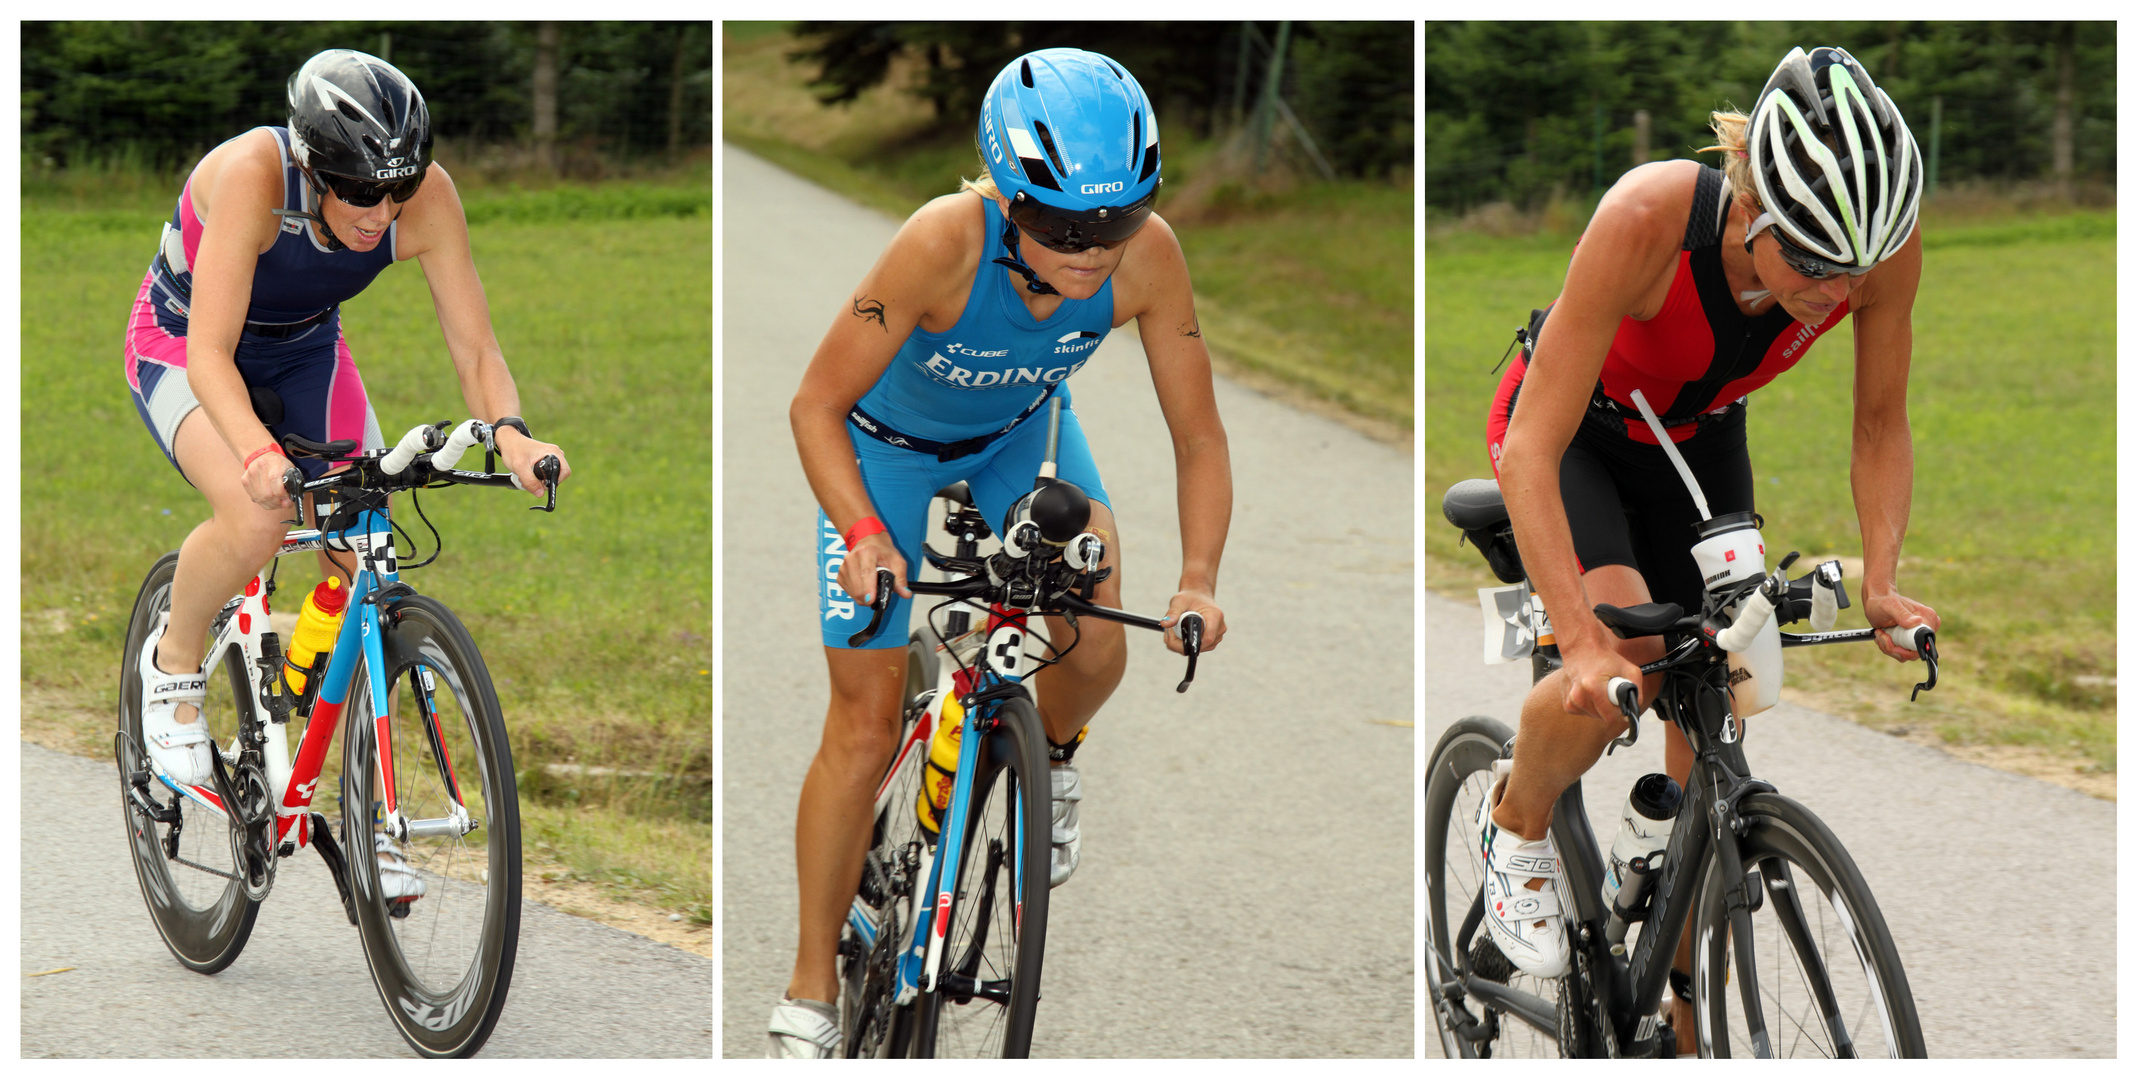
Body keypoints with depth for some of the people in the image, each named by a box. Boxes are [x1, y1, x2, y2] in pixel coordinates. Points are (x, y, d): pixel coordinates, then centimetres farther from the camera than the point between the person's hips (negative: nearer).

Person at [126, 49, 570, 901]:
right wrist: (257, 452, -59)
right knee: (259, 516, -33)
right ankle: (174, 661, -2)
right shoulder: (250, 174, -37)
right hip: (183, 346, -4)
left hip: (305, 352, 4)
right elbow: (212, 352, -41)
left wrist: (508, 432, -43)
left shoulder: (426, 197, -26)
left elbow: (475, 349, -22)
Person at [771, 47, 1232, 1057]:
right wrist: (863, 534, -42)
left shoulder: (1147, 254, -31)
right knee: (864, 728, -4)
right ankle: (810, 995, 10)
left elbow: (1197, 436, -19)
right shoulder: (946, 241, -40)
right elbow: (816, 406, -29)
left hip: (1022, 429, 3)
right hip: (888, 441, -3)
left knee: (1093, 649, -19)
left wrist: (1199, 580, -32)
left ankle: (1048, 757, 19)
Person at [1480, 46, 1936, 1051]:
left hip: (1700, 441, 4)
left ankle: (1693, 1027, 15)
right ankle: (1516, 826, 2)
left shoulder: (1887, 247, -29)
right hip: (1574, 434, -4)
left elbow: (1880, 428, -11)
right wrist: (1584, 639, -48)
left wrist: (1880, 580, -26)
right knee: (1620, 663, -30)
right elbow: (1532, 452, -38)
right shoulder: (1649, 217, -41)